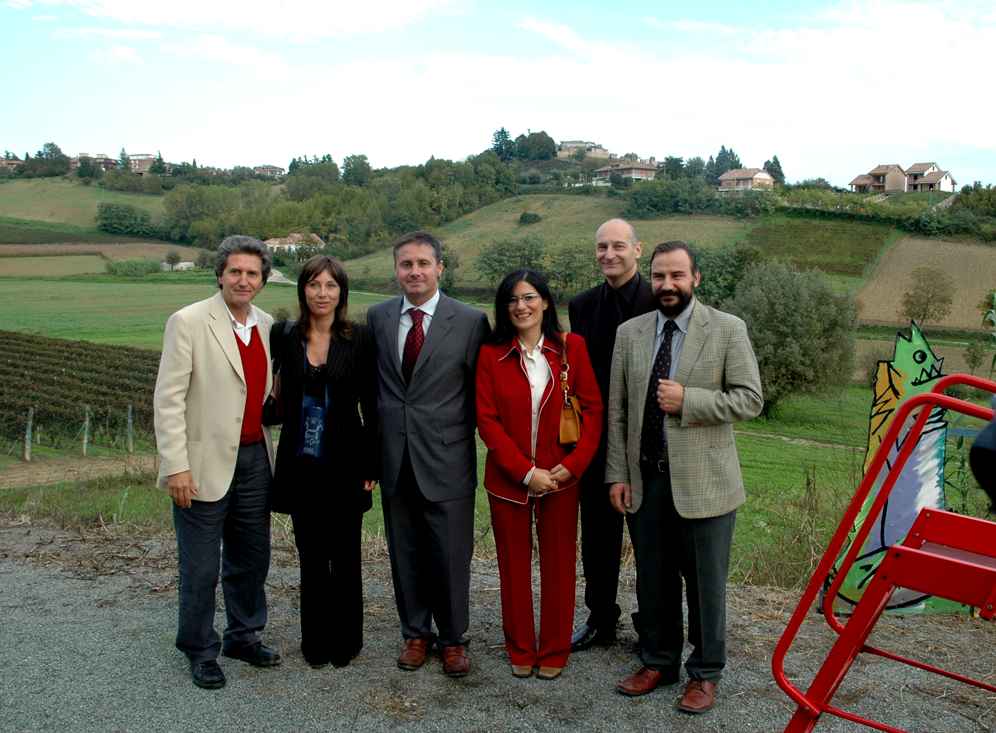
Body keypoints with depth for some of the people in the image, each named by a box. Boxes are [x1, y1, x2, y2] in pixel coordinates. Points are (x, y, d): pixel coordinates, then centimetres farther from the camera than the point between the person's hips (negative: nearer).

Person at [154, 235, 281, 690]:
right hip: (205, 464, -6)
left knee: (252, 557, 16)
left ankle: (244, 636, 34)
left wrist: (274, 451, 9)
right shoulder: (188, 322, -9)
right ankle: (200, 651, 23)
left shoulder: (266, 326, 8)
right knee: (201, 568, 4)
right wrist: (176, 465, -16)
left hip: (254, 459, 6)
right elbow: (168, 399, -11)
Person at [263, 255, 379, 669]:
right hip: (300, 464, 2)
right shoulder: (285, 336, 1)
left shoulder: (359, 339, -4)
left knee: (344, 555, 6)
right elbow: (280, 405, 11)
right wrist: (260, 410, -10)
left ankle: (345, 640, 22)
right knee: (311, 556, 10)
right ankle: (315, 640, 24)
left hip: (344, 464, -2)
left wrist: (371, 466, -4)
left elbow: (371, 406, -2)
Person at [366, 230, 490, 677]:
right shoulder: (377, 317, 4)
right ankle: (415, 634, 32)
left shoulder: (471, 321, -6)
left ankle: (453, 638, 26)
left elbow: (481, 390, -1)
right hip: (395, 460, 3)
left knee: (451, 556, 6)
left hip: (446, 460, -3)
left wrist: (460, 434, -1)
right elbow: (371, 385, 11)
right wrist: (379, 437, 7)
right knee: (405, 554, 15)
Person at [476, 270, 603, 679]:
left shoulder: (571, 348, -2)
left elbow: (593, 408, -2)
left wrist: (573, 464, -13)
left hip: (561, 477, 0)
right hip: (508, 479, 0)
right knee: (513, 566, 11)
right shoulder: (491, 354, -3)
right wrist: (526, 472, -14)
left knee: (559, 565, 9)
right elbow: (487, 420, -6)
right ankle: (520, 650, 28)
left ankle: (554, 652, 25)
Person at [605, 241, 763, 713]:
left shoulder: (728, 330, -4)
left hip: (702, 481, -3)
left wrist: (687, 401, -17)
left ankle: (705, 673, 26)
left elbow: (749, 399, -7)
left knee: (705, 584, 8)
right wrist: (617, 475, 2)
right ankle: (658, 661, 33)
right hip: (644, 480, 3)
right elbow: (617, 411, 6)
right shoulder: (629, 333, 6)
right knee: (652, 582, 15)